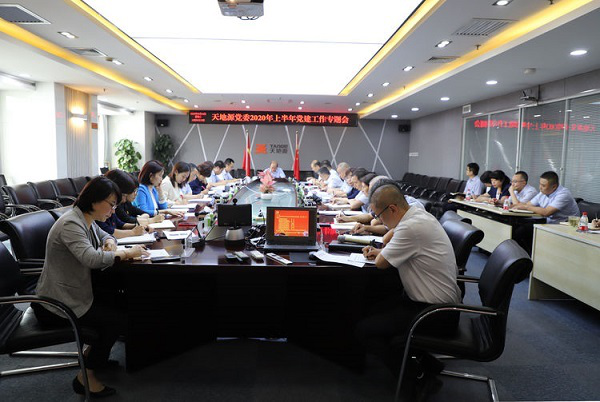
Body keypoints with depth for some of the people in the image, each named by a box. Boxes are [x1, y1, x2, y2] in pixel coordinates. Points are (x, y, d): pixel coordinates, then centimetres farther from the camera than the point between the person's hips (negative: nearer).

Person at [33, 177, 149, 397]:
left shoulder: (87, 220, 4)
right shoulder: (71, 224, -26)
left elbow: (104, 235, 21)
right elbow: (92, 259, -40)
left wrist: (110, 242, -3)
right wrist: (127, 252, -28)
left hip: (73, 294, 9)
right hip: (55, 305, -9)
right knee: (118, 320, -13)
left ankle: (92, 352, 24)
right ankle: (86, 376, 4)